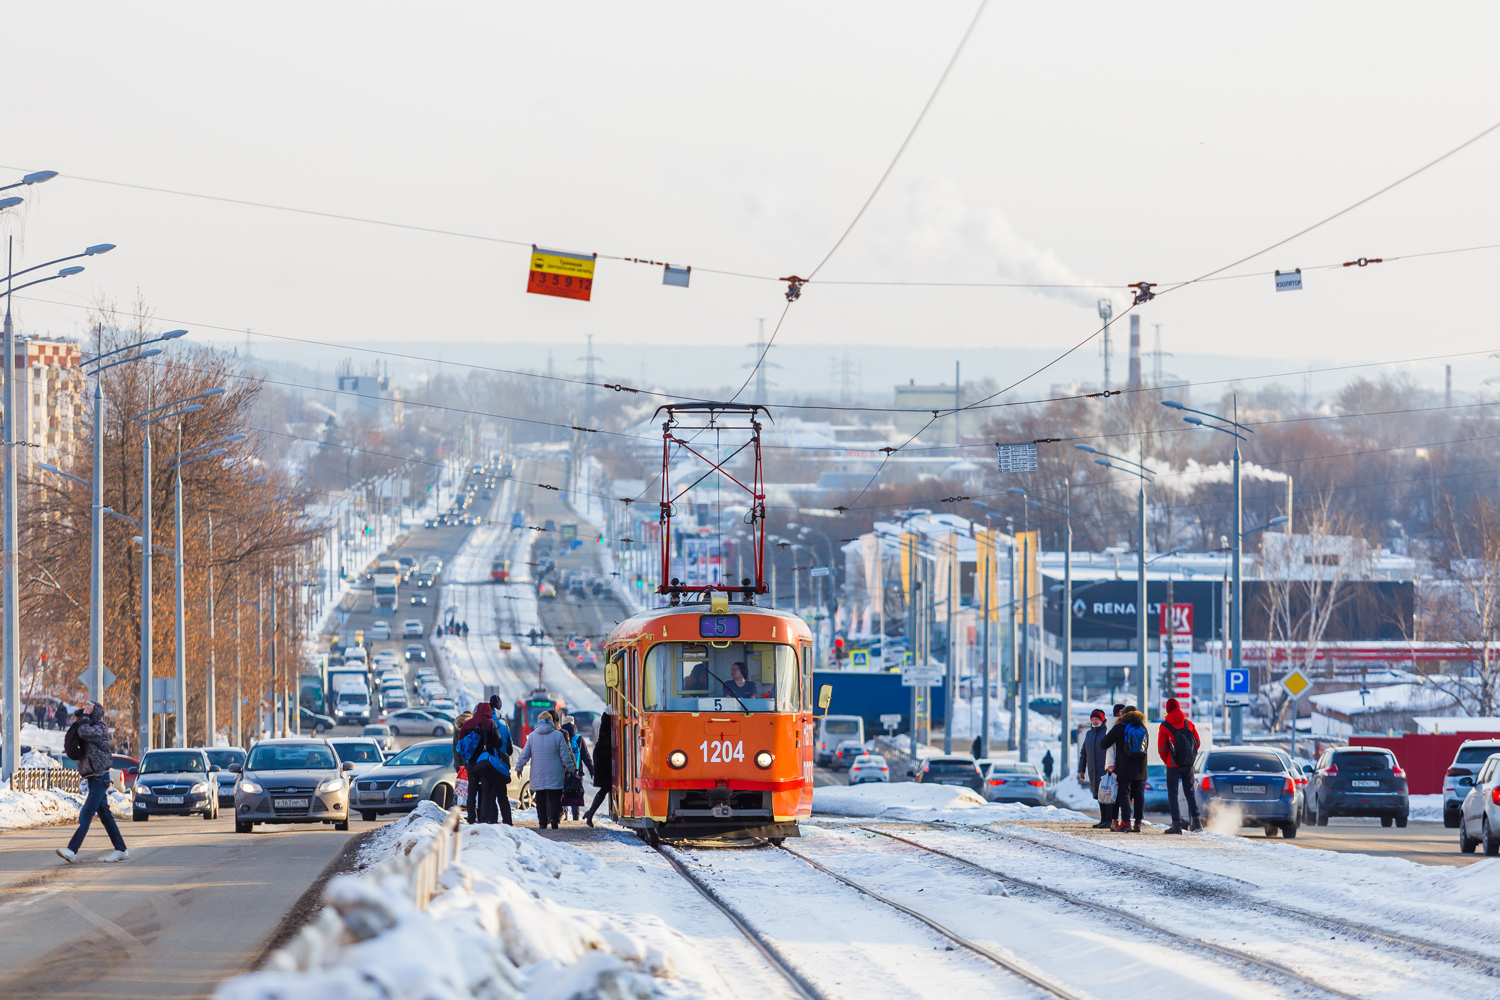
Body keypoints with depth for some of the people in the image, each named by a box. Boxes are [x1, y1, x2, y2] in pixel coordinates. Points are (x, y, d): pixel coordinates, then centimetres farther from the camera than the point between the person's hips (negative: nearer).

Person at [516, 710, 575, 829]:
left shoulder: (532, 736, 3)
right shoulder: (558, 735, -3)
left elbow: (525, 754, 6)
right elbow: (565, 756, -1)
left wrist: (519, 767, 17)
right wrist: (571, 769, 11)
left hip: (538, 775, 2)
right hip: (554, 775, -2)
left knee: (540, 799, 8)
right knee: (554, 798, 1)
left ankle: (542, 823, 4)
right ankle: (553, 818, -20)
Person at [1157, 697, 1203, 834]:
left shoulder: (1164, 726, -6)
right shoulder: (1188, 724, 5)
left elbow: (1161, 748, -6)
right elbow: (1198, 743, 7)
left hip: (1173, 765, -4)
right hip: (1188, 764, 4)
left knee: (1172, 793, 2)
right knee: (1190, 791, 14)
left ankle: (1177, 824, -6)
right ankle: (1196, 820, 4)